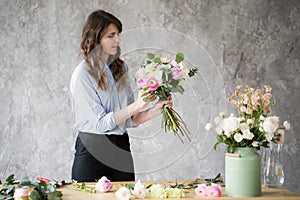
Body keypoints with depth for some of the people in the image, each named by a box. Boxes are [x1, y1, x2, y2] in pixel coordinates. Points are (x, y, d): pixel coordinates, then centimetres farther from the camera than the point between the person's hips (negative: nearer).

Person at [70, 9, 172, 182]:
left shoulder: (120, 68, 8)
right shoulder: (83, 74, -11)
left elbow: (130, 120, 9)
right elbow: (101, 123, -15)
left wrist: (155, 110, -7)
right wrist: (136, 106, -20)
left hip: (121, 148, 6)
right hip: (93, 151, -5)